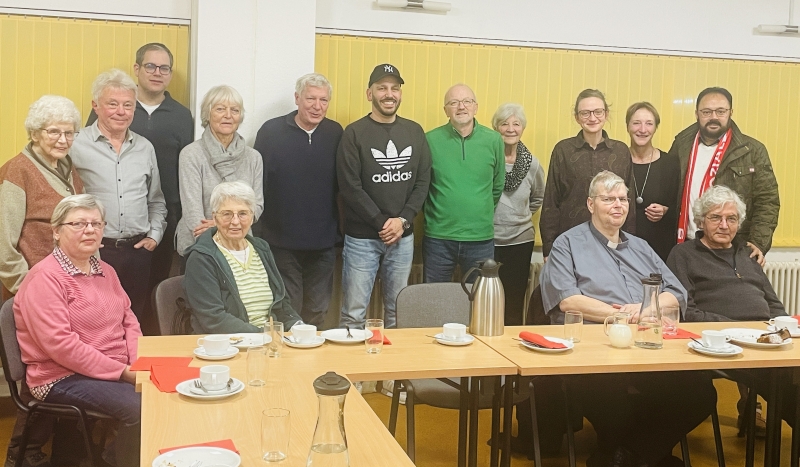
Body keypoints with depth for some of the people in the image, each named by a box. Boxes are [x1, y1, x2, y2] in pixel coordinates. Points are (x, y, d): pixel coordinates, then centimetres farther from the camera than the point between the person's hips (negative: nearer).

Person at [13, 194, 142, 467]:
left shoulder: (105, 271, 14)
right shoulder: (44, 278, -12)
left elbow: (129, 321, 15)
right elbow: (60, 344, -20)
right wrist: (121, 371, -19)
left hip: (119, 371, 8)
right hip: (64, 378, -8)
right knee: (141, 408, -27)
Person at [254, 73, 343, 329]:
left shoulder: (335, 133, 3)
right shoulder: (271, 131, -4)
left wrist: (339, 229, 0)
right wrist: (259, 232, -9)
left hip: (323, 243, 3)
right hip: (281, 242, -2)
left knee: (317, 314, 14)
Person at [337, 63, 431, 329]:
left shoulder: (415, 132, 7)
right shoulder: (355, 133, -4)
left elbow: (423, 182, 5)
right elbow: (350, 187, -10)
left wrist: (403, 220, -8)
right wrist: (382, 222, -13)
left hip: (403, 237, 4)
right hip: (362, 237, -3)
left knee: (397, 312, 12)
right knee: (354, 314, 0)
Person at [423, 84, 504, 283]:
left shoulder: (494, 140, -1)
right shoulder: (430, 140, -6)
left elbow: (497, 186, 10)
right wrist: (440, 215, 8)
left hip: (481, 239, 1)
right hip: (438, 238, -1)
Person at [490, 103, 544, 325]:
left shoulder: (532, 164, 3)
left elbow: (538, 198, 18)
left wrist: (520, 216, 9)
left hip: (520, 241, 2)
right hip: (486, 240, -2)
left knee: (514, 304, 10)